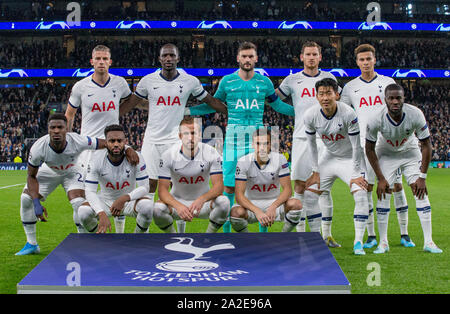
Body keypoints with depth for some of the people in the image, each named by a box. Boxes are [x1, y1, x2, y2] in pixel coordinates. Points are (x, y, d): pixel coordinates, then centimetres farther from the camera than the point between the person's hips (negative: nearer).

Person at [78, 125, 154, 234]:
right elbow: (90, 191, -23)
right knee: (83, 211, -28)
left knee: (147, 206, -32)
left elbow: (144, 187, -18)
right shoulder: (96, 161, -18)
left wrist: (124, 198, -36)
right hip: (105, 200, 0)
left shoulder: (136, 158, -19)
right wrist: (102, 214, -40)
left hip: (129, 200, 0)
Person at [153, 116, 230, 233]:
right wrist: (178, 206, -39)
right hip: (177, 201, 0)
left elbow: (218, 185, -19)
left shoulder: (211, 153, -14)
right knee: (158, 208, -31)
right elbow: (162, 188, -18)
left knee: (223, 202, -30)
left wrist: (201, 200, -41)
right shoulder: (168, 155, -14)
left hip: (203, 202, 0)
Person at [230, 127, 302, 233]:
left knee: (296, 204, -28)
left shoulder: (280, 159, -11)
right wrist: (257, 211, -38)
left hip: (274, 202, 1)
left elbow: (287, 189, -14)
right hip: (251, 204, -1)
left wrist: (273, 207, -34)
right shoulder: (244, 162, -15)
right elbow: (239, 195, -20)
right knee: (236, 212, -34)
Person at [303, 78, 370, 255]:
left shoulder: (348, 114, -28)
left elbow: (356, 147, -20)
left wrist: (356, 175, -17)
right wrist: (316, 172, 0)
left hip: (350, 159, -4)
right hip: (329, 157, 4)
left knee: (361, 195, -21)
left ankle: (358, 242, -12)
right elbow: (312, 144, -2)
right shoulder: (310, 116, -17)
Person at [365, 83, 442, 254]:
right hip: (386, 154, -1)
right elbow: (370, 149, -13)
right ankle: (383, 242, 1)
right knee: (384, 195, -9)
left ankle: (428, 242, -3)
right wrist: (380, 178, -15)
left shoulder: (416, 115, -29)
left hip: (411, 153, 1)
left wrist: (422, 177, -17)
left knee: (421, 193, -8)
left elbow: (426, 146, -16)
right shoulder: (376, 120, -30)